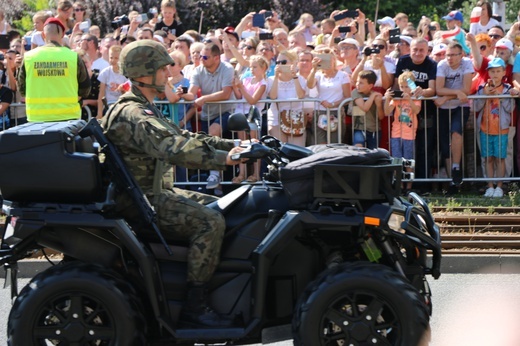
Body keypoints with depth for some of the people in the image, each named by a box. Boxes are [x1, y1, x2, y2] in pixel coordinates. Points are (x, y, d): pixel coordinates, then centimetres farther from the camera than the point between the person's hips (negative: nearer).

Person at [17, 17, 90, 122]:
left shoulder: (29, 57, -2)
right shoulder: (74, 57, -5)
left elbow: (22, 89, 9)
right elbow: (85, 90, 6)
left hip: (37, 118, 1)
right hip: (68, 116, -1)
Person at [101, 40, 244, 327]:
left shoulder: (143, 109, 16)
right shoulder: (132, 115, -20)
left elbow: (182, 137, 17)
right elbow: (173, 148, -32)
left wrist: (233, 145, 8)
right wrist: (224, 158, -35)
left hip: (150, 192, 11)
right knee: (210, 221, -23)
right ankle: (194, 306, -20)